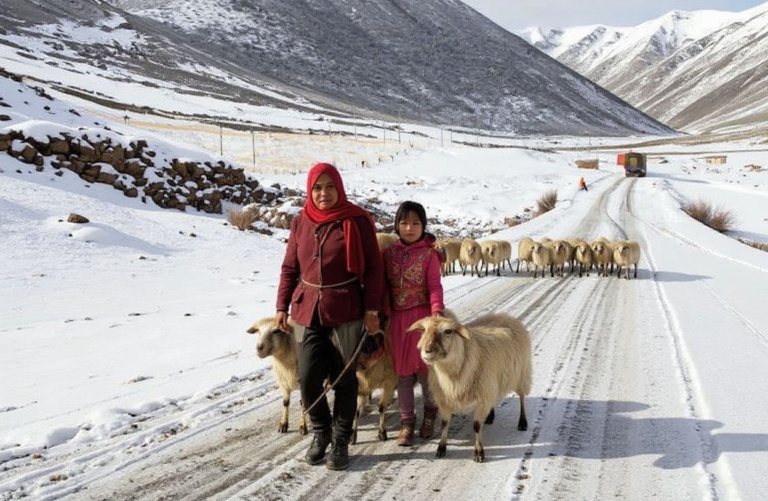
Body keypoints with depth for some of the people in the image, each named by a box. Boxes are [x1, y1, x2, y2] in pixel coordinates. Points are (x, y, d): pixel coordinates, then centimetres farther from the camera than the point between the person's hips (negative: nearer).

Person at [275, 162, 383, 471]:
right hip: (307, 312, 3)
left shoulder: (356, 221, -5)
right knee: (308, 378, 0)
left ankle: (341, 441, 20)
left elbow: (373, 268, -3)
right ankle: (321, 432, 24)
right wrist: (282, 307, 7)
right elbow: (289, 268, 11)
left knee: (344, 379, 5)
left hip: (346, 312, -3)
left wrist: (372, 309, -8)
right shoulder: (301, 223, 6)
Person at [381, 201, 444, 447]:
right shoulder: (389, 253, 5)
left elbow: (435, 287, -6)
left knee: (424, 369, 3)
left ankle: (430, 413, 26)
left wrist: (437, 311, -19)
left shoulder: (429, 254, -3)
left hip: (422, 316, -3)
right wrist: (384, 314, 0)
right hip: (397, 318, 3)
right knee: (403, 372, 7)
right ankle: (407, 422, 16)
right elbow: (384, 286, 7)